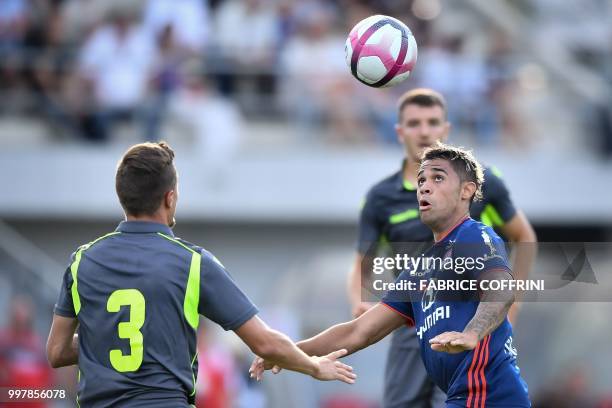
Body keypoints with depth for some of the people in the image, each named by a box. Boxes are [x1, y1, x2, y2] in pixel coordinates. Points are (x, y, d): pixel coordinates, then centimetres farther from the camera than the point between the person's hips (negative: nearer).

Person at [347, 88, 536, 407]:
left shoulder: (481, 181, 0)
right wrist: (358, 304, -12)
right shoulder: (381, 199, 3)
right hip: (411, 330, 3)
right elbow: (361, 267, 11)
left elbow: (523, 238, 14)